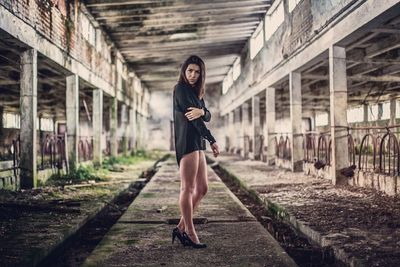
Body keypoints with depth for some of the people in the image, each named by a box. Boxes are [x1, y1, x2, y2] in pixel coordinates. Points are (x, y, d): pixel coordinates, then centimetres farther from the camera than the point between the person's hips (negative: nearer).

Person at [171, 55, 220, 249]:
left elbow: (207, 116, 9)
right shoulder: (181, 89, -5)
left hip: (197, 143, 9)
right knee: (188, 188, -7)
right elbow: (191, 116, -12)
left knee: (202, 189, 8)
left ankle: (181, 228, 13)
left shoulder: (196, 92, 21)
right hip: (186, 141, -9)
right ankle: (189, 233, -2)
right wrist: (212, 140, -9)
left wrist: (202, 111, -17)